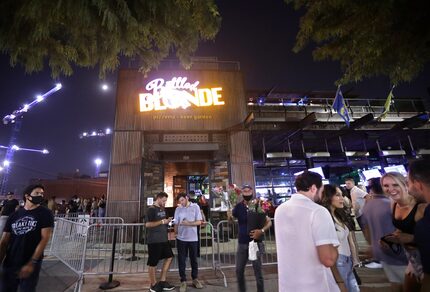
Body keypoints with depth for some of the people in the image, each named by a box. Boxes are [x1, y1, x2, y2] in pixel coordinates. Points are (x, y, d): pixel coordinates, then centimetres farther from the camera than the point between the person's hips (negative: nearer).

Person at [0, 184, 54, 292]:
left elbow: (45, 238, -11)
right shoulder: (14, 215, 6)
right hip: (9, 264, 3)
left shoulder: (45, 213, -6)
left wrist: (32, 263, -16)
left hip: (31, 264, -3)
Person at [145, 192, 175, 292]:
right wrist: (162, 222, -21)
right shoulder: (151, 209, -14)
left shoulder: (163, 209, 12)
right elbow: (147, 224, -22)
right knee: (153, 262, 6)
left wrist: (167, 221, 3)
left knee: (169, 257, 13)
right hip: (154, 240, -9)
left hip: (163, 239, 9)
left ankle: (162, 281, 25)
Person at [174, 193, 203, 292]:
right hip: (181, 238, 1)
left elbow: (199, 222, -6)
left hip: (193, 238, -1)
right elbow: (176, 224, 6)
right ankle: (183, 281, 23)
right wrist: (175, 234, 2)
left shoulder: (195, 207, -3)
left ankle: (195, 279, 30)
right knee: (181, 260, 8)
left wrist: (189, 223, -19)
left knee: (194, 260, 13)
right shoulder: (178, 209, 2)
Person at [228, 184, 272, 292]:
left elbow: (269, 222, -7)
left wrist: (261, 230, -25)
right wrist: (229, 215, -24)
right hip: (242, 243, 3)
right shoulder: (238, 206, -2)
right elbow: (231, 219, -1)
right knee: (239, 270, 14)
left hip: (256, 242, -3)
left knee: (257, 270, 8)